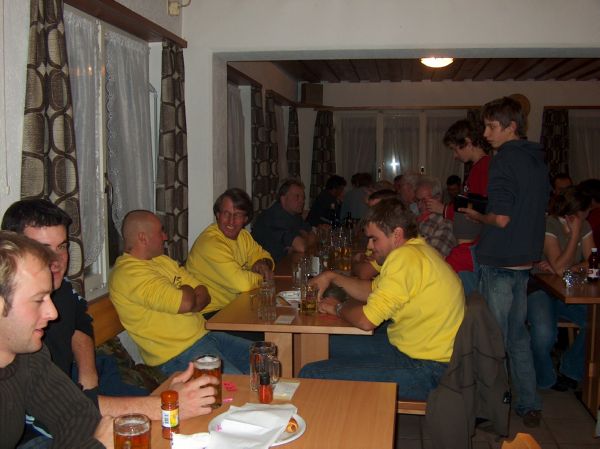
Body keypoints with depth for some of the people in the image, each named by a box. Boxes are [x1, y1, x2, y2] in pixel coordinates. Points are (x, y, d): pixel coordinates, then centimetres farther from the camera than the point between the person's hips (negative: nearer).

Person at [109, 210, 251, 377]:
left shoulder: (162, 260, 14)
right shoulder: (129, 273, -17)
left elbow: (204, 295, 11)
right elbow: (185, 303, -26)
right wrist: (187, 290, -2)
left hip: (203, 335, 10)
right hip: (177, 355, -10)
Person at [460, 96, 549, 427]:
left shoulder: (504, 161, -16)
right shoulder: (538, 161, 11)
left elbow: (501, 218, -22)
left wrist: (478, 217, -2)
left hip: (499, 262, -8)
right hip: (524, 261, 8)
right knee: (518, 335, 17)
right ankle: (529, 406, 25)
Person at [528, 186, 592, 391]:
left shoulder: (584, 226, 7)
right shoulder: (548, 225, -15)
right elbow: (559, 267, -23)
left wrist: (568, 268, -18)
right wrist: (575, 234, -19)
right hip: (540, 289, -6)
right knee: (544, 334, -32)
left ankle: (571, 371, 5)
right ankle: (545, 379, 1)